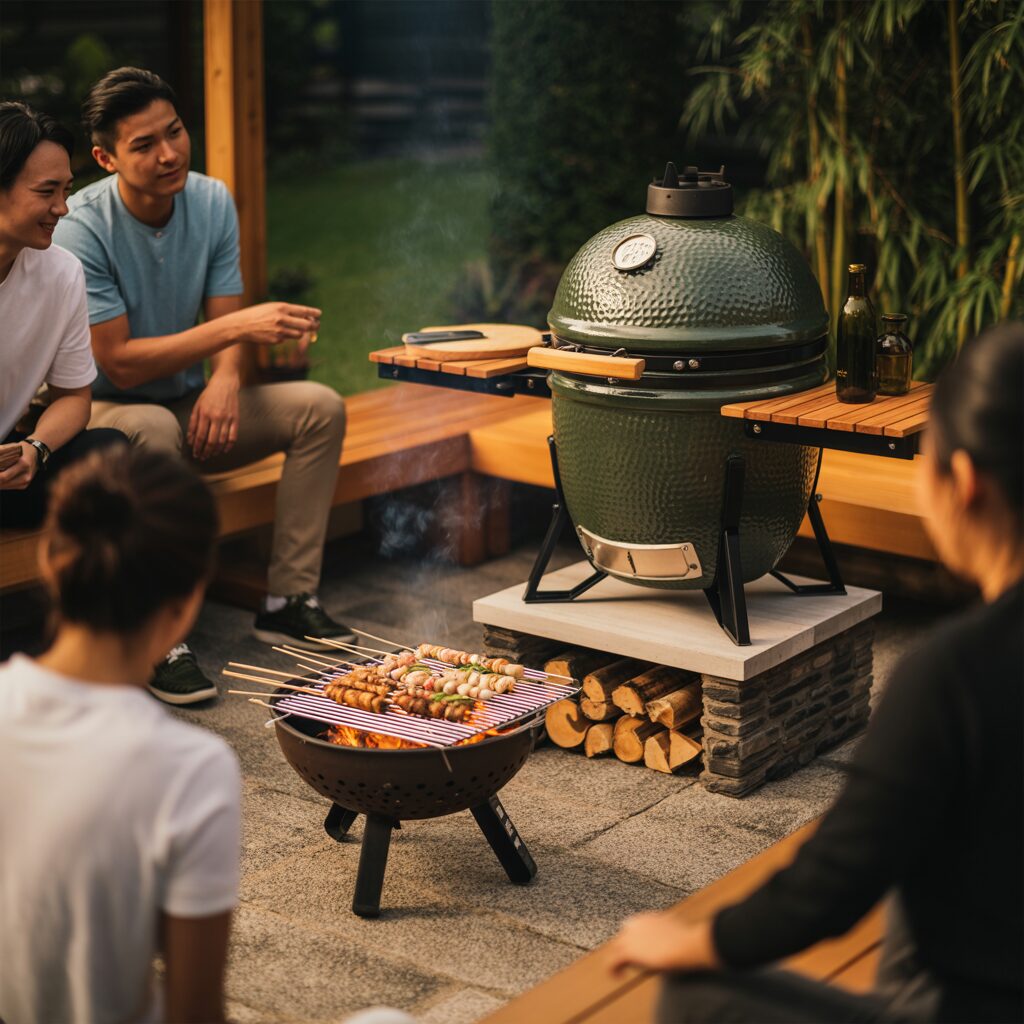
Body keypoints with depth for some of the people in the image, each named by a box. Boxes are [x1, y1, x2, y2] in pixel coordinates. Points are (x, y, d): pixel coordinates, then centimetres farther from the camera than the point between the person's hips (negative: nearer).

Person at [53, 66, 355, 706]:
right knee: (153, 429, -39)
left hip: (189, 406, 6)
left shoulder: (212, 202, -4)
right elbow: (119, 363, -25)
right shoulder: (82, 228, -21)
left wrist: (226, 378, -28)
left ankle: (289, 601, -8)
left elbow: (226, 322, -3)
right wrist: (238, 326, -32)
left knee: (321, 408, -11)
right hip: (103, 414, -6)